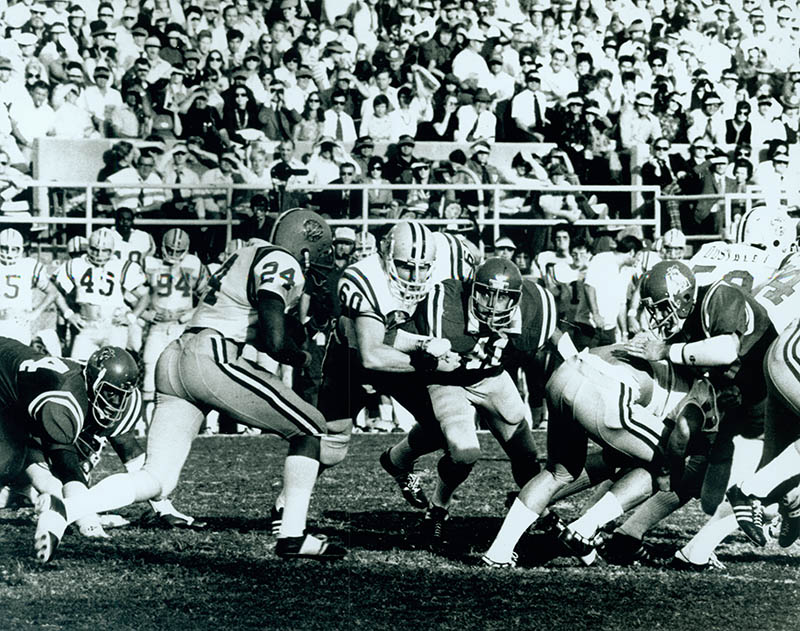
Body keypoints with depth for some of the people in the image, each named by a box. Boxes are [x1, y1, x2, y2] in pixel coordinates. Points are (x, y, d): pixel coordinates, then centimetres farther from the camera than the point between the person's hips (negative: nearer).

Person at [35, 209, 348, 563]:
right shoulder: (282, 264, -3)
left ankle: (62, 510, -17)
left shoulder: (250, 255, 26)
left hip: (174, 361, 9)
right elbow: (276, 342, -12)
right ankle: (292, 536, -1)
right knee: (309, 430, 5)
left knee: (157, 481, 2)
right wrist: (304, 361, 6)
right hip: (212, 358, -9)